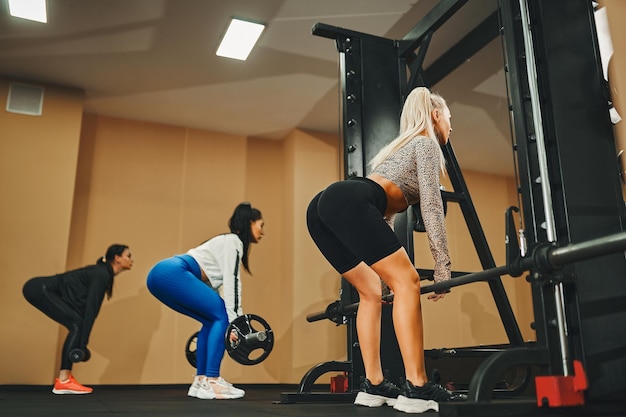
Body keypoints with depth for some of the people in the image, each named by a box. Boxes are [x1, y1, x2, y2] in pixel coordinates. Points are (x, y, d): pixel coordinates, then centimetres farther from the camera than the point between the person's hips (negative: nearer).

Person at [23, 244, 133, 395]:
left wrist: (82, 341, 19)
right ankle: (63, 382, -11)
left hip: (42, 290, 10)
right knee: (77, 325, -13)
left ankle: (65, 378, 7)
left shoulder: (103, 274, 13)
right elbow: (91, 309, -20)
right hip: (40, 289, -10)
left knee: (78, 326, 6)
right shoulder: (101, 275, -15)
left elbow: (90, 308, 17)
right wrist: (83, 343, -19)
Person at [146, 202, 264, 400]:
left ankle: (200, 381, 16)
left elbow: (217, 283, 28)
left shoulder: (229, 244, 28)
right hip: (173, 274, -10)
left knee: (214, 319, 15)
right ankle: (211, 383, -7)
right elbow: (231, 283, -11)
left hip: (161, 276, 10)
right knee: (222, 316, -7)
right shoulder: (233, 242, 0)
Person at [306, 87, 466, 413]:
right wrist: (443, 266, 2)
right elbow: (431, 205, 1)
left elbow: (386, 210, 35)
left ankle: (373, 386, 16)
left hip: (323, 206, 9)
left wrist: (388, 271, 35)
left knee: (372, 291, 16)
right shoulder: (426, 142, 14)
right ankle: (416, 388, -7)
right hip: (349, 204, -9)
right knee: (407, 282, -6)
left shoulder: (403, 145, 38)